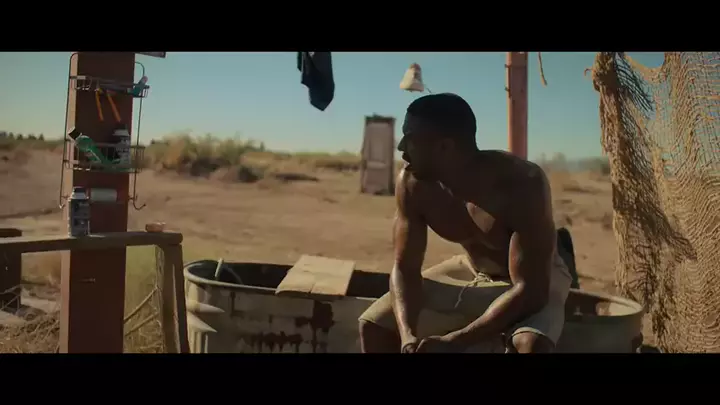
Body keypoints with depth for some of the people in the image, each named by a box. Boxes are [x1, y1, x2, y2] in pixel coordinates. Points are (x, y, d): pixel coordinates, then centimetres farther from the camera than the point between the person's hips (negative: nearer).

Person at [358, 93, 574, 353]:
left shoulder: (522, 184, -35)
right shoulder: (412, 184, -20)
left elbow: (530, 289, -34)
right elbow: (405, 268, -14)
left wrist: (454, 341, -42)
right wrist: (407, 334, -33)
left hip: (533, 281, -4)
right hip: (469, 272, 5)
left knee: (531, 345, -37)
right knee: (373, 325, -8)